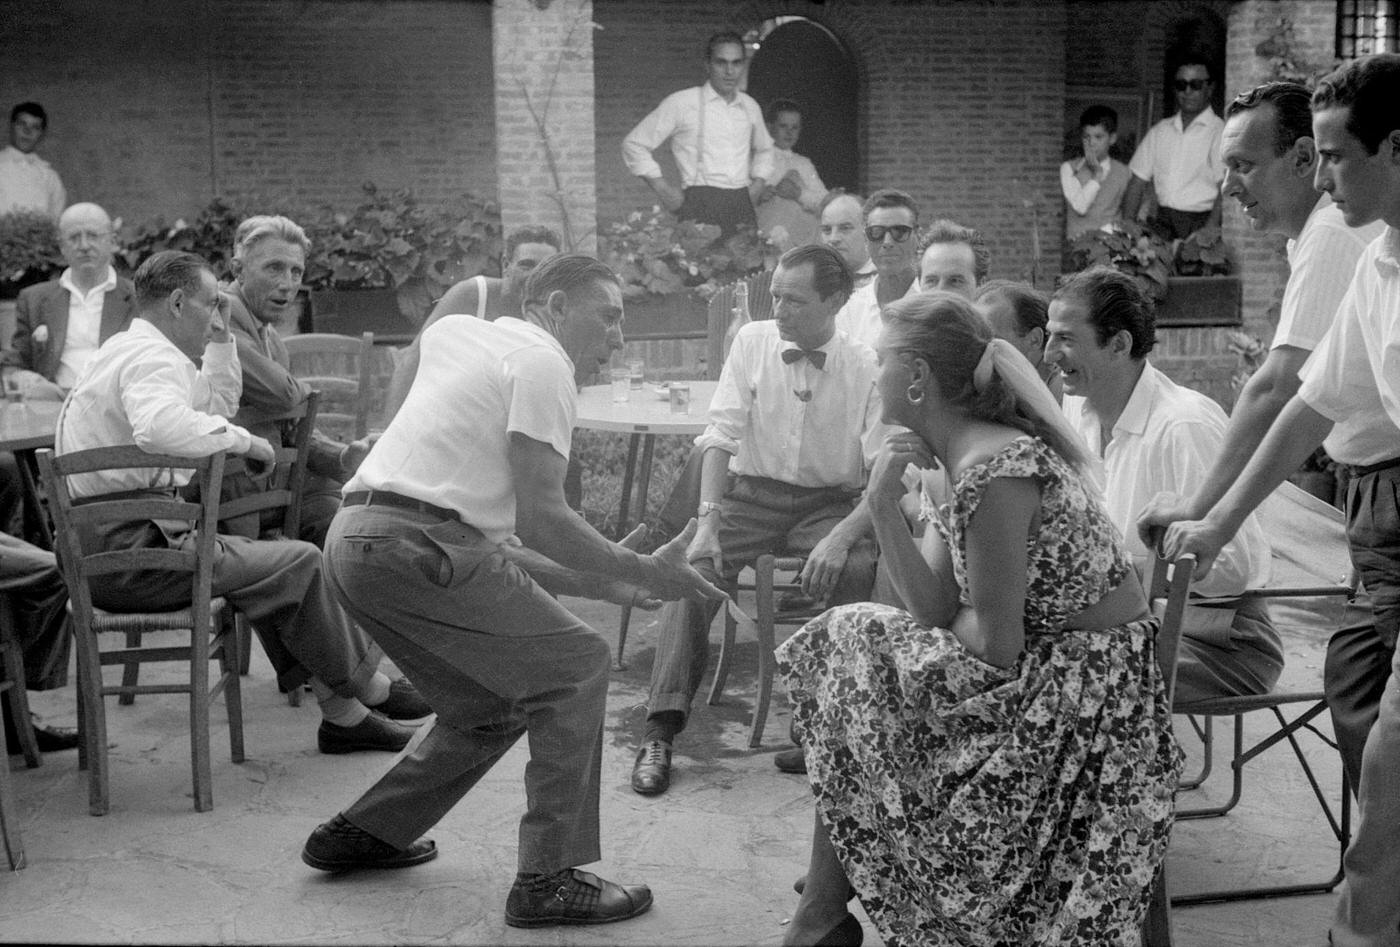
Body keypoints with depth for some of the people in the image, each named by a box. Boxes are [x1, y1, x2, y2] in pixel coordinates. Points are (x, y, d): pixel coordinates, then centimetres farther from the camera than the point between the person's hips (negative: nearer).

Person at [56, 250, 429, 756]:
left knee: (273, 567, 16)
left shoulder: (128, 348, 20)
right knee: (299, 563, -11)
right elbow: (160, 426, -39)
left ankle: (342, 713, 13)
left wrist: (222, 340, 21)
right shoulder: (151, 356, -15)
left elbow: (215, 404, 31)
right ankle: (367, 687, 7)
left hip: (100, 547, 11)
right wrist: (241, 439, -24)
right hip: (130, 553, -11)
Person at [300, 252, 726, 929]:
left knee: (491, 707, 19)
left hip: (352, 537, 9)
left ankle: (359, 835, 26)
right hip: (416, 542, -9)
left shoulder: (453, 331, 20)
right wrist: (644, 574, -6)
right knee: (575, 665, -5)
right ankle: (548, 880, -7)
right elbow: (540, 518, -11)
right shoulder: (543, 365, -5)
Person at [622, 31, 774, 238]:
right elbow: (633, 144, 6)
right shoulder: (680, 103, 2)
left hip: (742, 205, 5)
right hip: (700, 204, -5)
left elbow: (764, 149, 38)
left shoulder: (750, 107, 18)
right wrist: (662, 188, -1)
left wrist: (758, 181, 19)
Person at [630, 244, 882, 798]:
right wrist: (709, 516, -15)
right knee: (695, 562, -25)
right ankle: (662, 729, -20)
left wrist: (841, 537, -26)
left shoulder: (867, 368, -5)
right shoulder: (753, 341, 2)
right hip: (753, 491, 2)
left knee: (858, 570, -31)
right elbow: (721, 437, -1)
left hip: (831, 501, -1)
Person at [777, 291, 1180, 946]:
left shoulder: (993, 472, -23)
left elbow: (995, 645, -20)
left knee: (847, 649, -1)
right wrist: (883, 505, -9)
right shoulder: (966, 456, 6)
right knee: (845, 644, 9)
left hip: (1079, 706, -9)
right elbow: (936, 608, 1)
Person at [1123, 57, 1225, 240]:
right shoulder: (1159, 131, 17)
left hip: (1200, 222, -4)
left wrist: (1208, 235, -21)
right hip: (1162, 223, 4)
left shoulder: (1220, 132, 0)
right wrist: (1127, 227, 1)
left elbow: (1225, 189, -9)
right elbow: (1137, 182, 15)